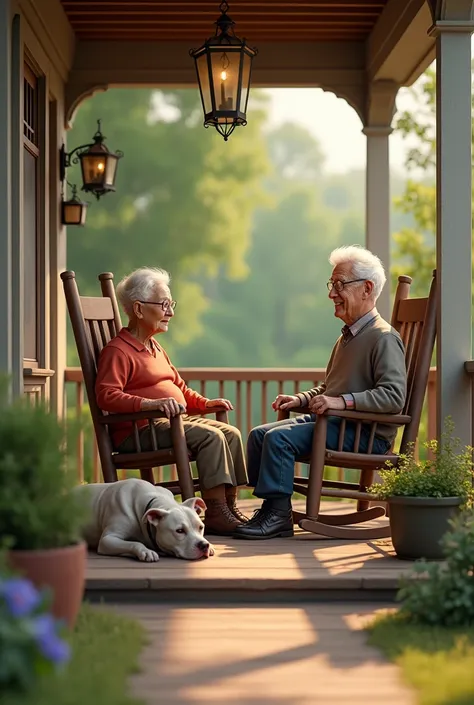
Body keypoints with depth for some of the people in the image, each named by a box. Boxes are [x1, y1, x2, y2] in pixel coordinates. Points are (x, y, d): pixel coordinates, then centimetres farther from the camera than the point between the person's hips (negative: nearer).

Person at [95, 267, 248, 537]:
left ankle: (230, 506, -3)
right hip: (138, 430, -10)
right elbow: (106, 396, -22)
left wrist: (205, 403, 13)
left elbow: (180, 389, 32)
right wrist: (151, 404, -33)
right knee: (209, 436, -26)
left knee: (231, 433, -3)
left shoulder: (156, 349, 24)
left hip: (173, 420, 10)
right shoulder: (118, 351, -9)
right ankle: (216, 513, -26)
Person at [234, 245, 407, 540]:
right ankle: (269, 508, 3)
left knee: (279, 438, -24)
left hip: (366, 434, -10)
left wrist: (342, 401, -28)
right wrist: (302, 399, 12)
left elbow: (394, 396, -24)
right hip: (333, 423, 10)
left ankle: (278, 516, -18)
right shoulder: (347, 337, 19)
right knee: (259, 434, 2)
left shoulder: (384, 338, -12)